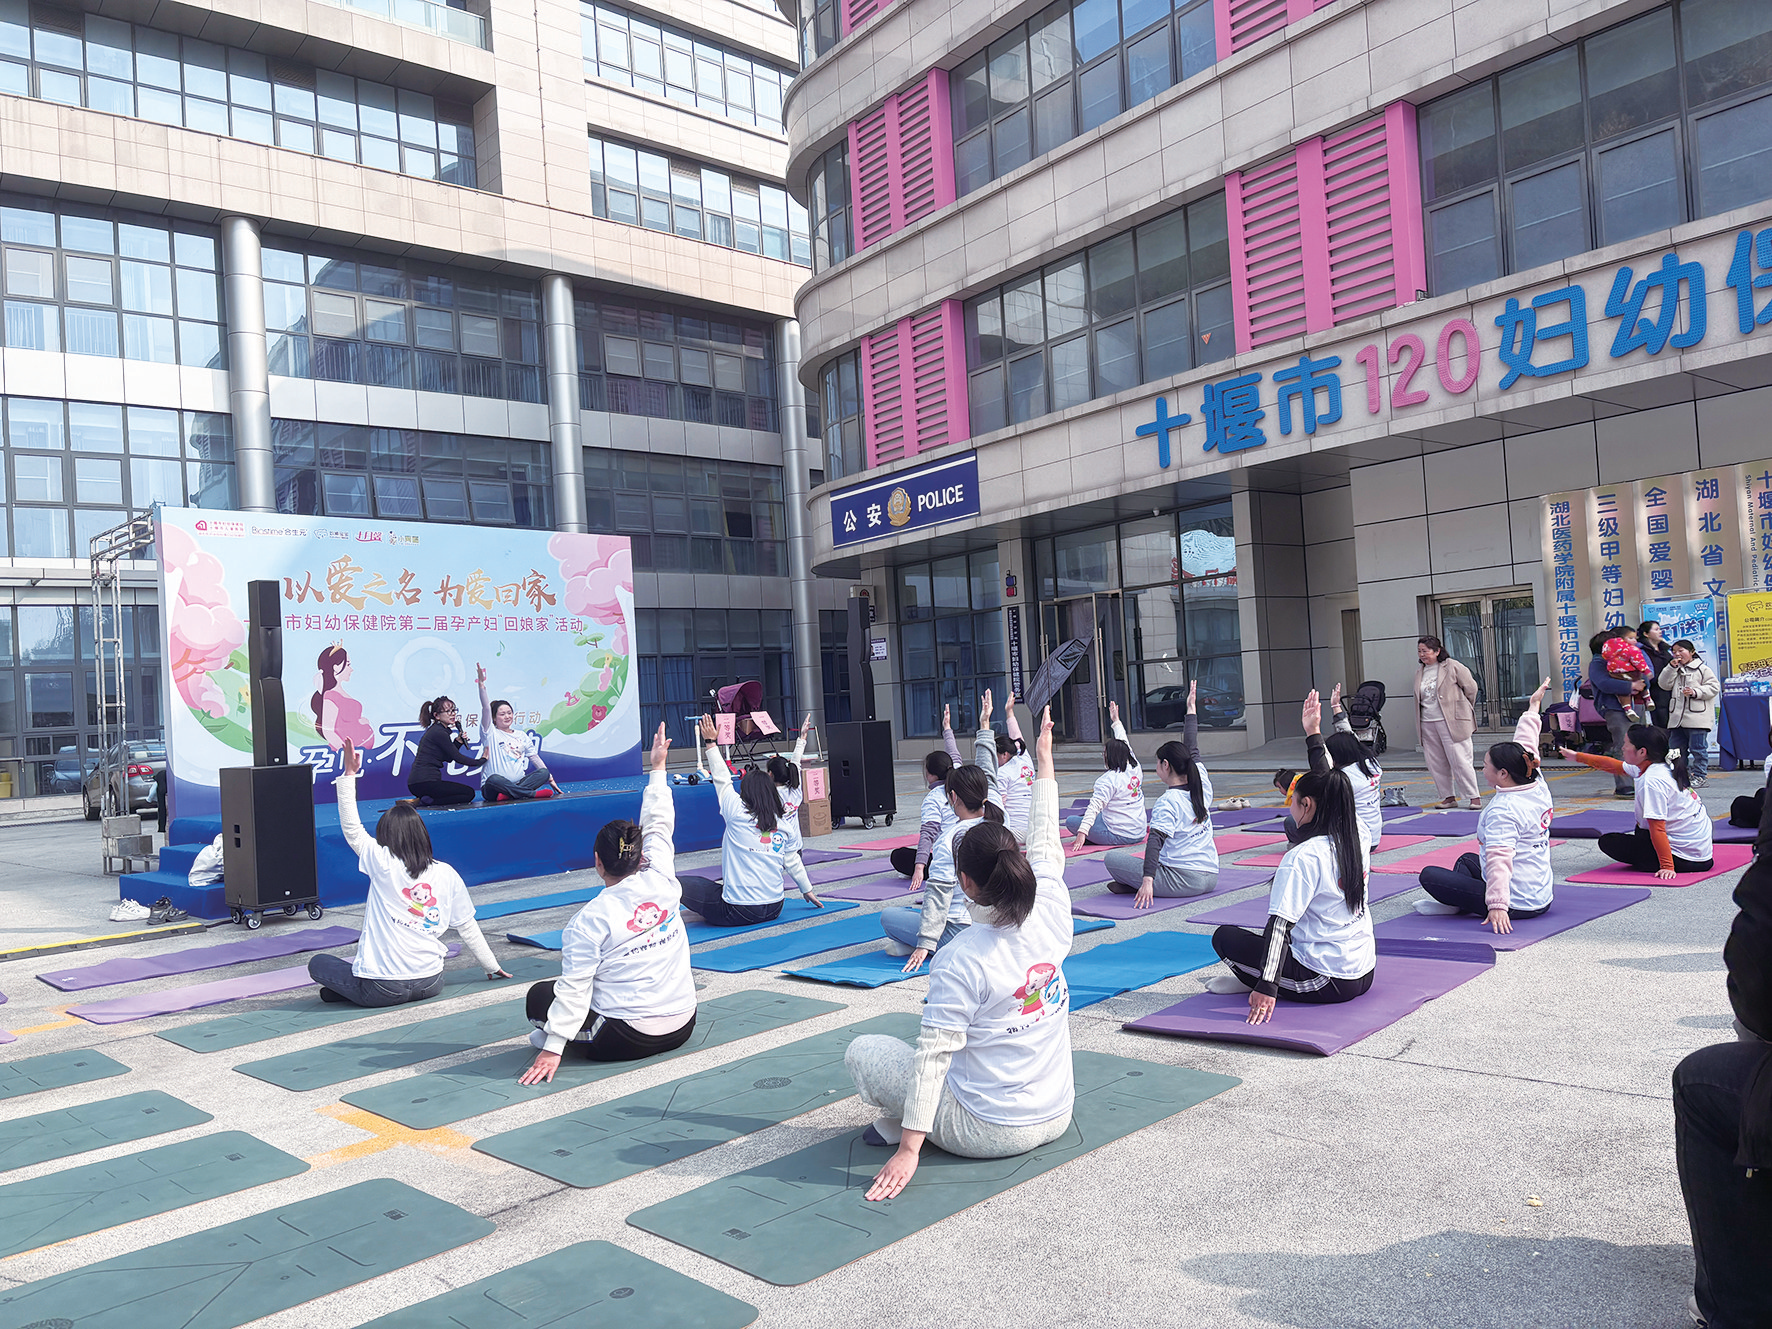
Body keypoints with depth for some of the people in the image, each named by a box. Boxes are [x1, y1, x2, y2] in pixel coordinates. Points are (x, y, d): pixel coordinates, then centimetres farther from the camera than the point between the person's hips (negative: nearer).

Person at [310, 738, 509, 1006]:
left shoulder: (384, 864, -8)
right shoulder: (447, 875, 1)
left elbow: (352, 830, 0)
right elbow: (467, 928, 7)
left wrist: (349, 774, -2)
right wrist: (493, 966, 19)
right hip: (431, 984, 3)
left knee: (318, 963, 21)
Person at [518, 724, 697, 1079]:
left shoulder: (591, 919, -15)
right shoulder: (662, 882, -4)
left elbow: (575, 987, -16)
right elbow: (657, 825, 10)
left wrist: (553, 1048, -11)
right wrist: (658, 767, 21)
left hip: (628, 1039, -5)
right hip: (682, 1027, 5)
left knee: (539, 995, 11)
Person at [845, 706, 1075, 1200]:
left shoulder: (960, 960, -24)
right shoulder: (1051, 918, -11)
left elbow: (933, 1054, -24)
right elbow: (1045, 847, 5)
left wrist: (909, 1148, -19)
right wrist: (1044, 760, 15)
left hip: (987, 1131, -6)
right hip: (1055, 1117, 6)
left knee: (861, 1051, 6)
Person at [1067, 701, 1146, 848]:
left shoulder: (1107, 780, -15)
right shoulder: (1136, 769, 5)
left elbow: (1094, 807, -25)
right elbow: (1124, 745, 22)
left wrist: (1082, 832, -32)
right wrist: (1116, 720, 35)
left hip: (1120, 837, -8)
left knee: (1070, 821, -7)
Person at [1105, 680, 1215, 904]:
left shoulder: (1169, 802, -15)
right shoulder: (1202, 786, 5)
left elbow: (1156, 840, -27)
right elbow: (1192, 750, 20)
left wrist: (1148, 880, -36)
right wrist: (1191, 709, 30)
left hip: (1183, 881, -8)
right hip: (1210, 877, 8)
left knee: (1111, 858, -2)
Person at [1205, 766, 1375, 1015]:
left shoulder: (1303, 857, -21)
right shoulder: (1357, 838, 0)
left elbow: (1280, 926, -27)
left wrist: (1266, 986, -32)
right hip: (1365, 973, 8)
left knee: (1225, 937, -1)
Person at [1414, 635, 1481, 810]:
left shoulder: (1452, 666, -4)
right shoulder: (1420, 671, 13)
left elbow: (1471, 687, 2)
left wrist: (1463, 709, 10)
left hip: (1451, 722, -6)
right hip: (1427, 724, 6)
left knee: (1460, 760, -7)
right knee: (1436, 763, 7)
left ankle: (1474, 797, 1)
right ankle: (1448, 797, 17)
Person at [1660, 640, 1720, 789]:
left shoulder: (1703, 669, 0)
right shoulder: (1674, 670, 16)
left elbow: (1714, 687, -6)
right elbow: (1664, 684, 3)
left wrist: (1695, 692, -18)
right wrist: (1672, 667, -2)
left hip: (1697, 718, -6)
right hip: (1677, 718, 6)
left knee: (1698, 748, -2)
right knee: (1676, 748, 8)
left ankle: (1700, 776, 5)